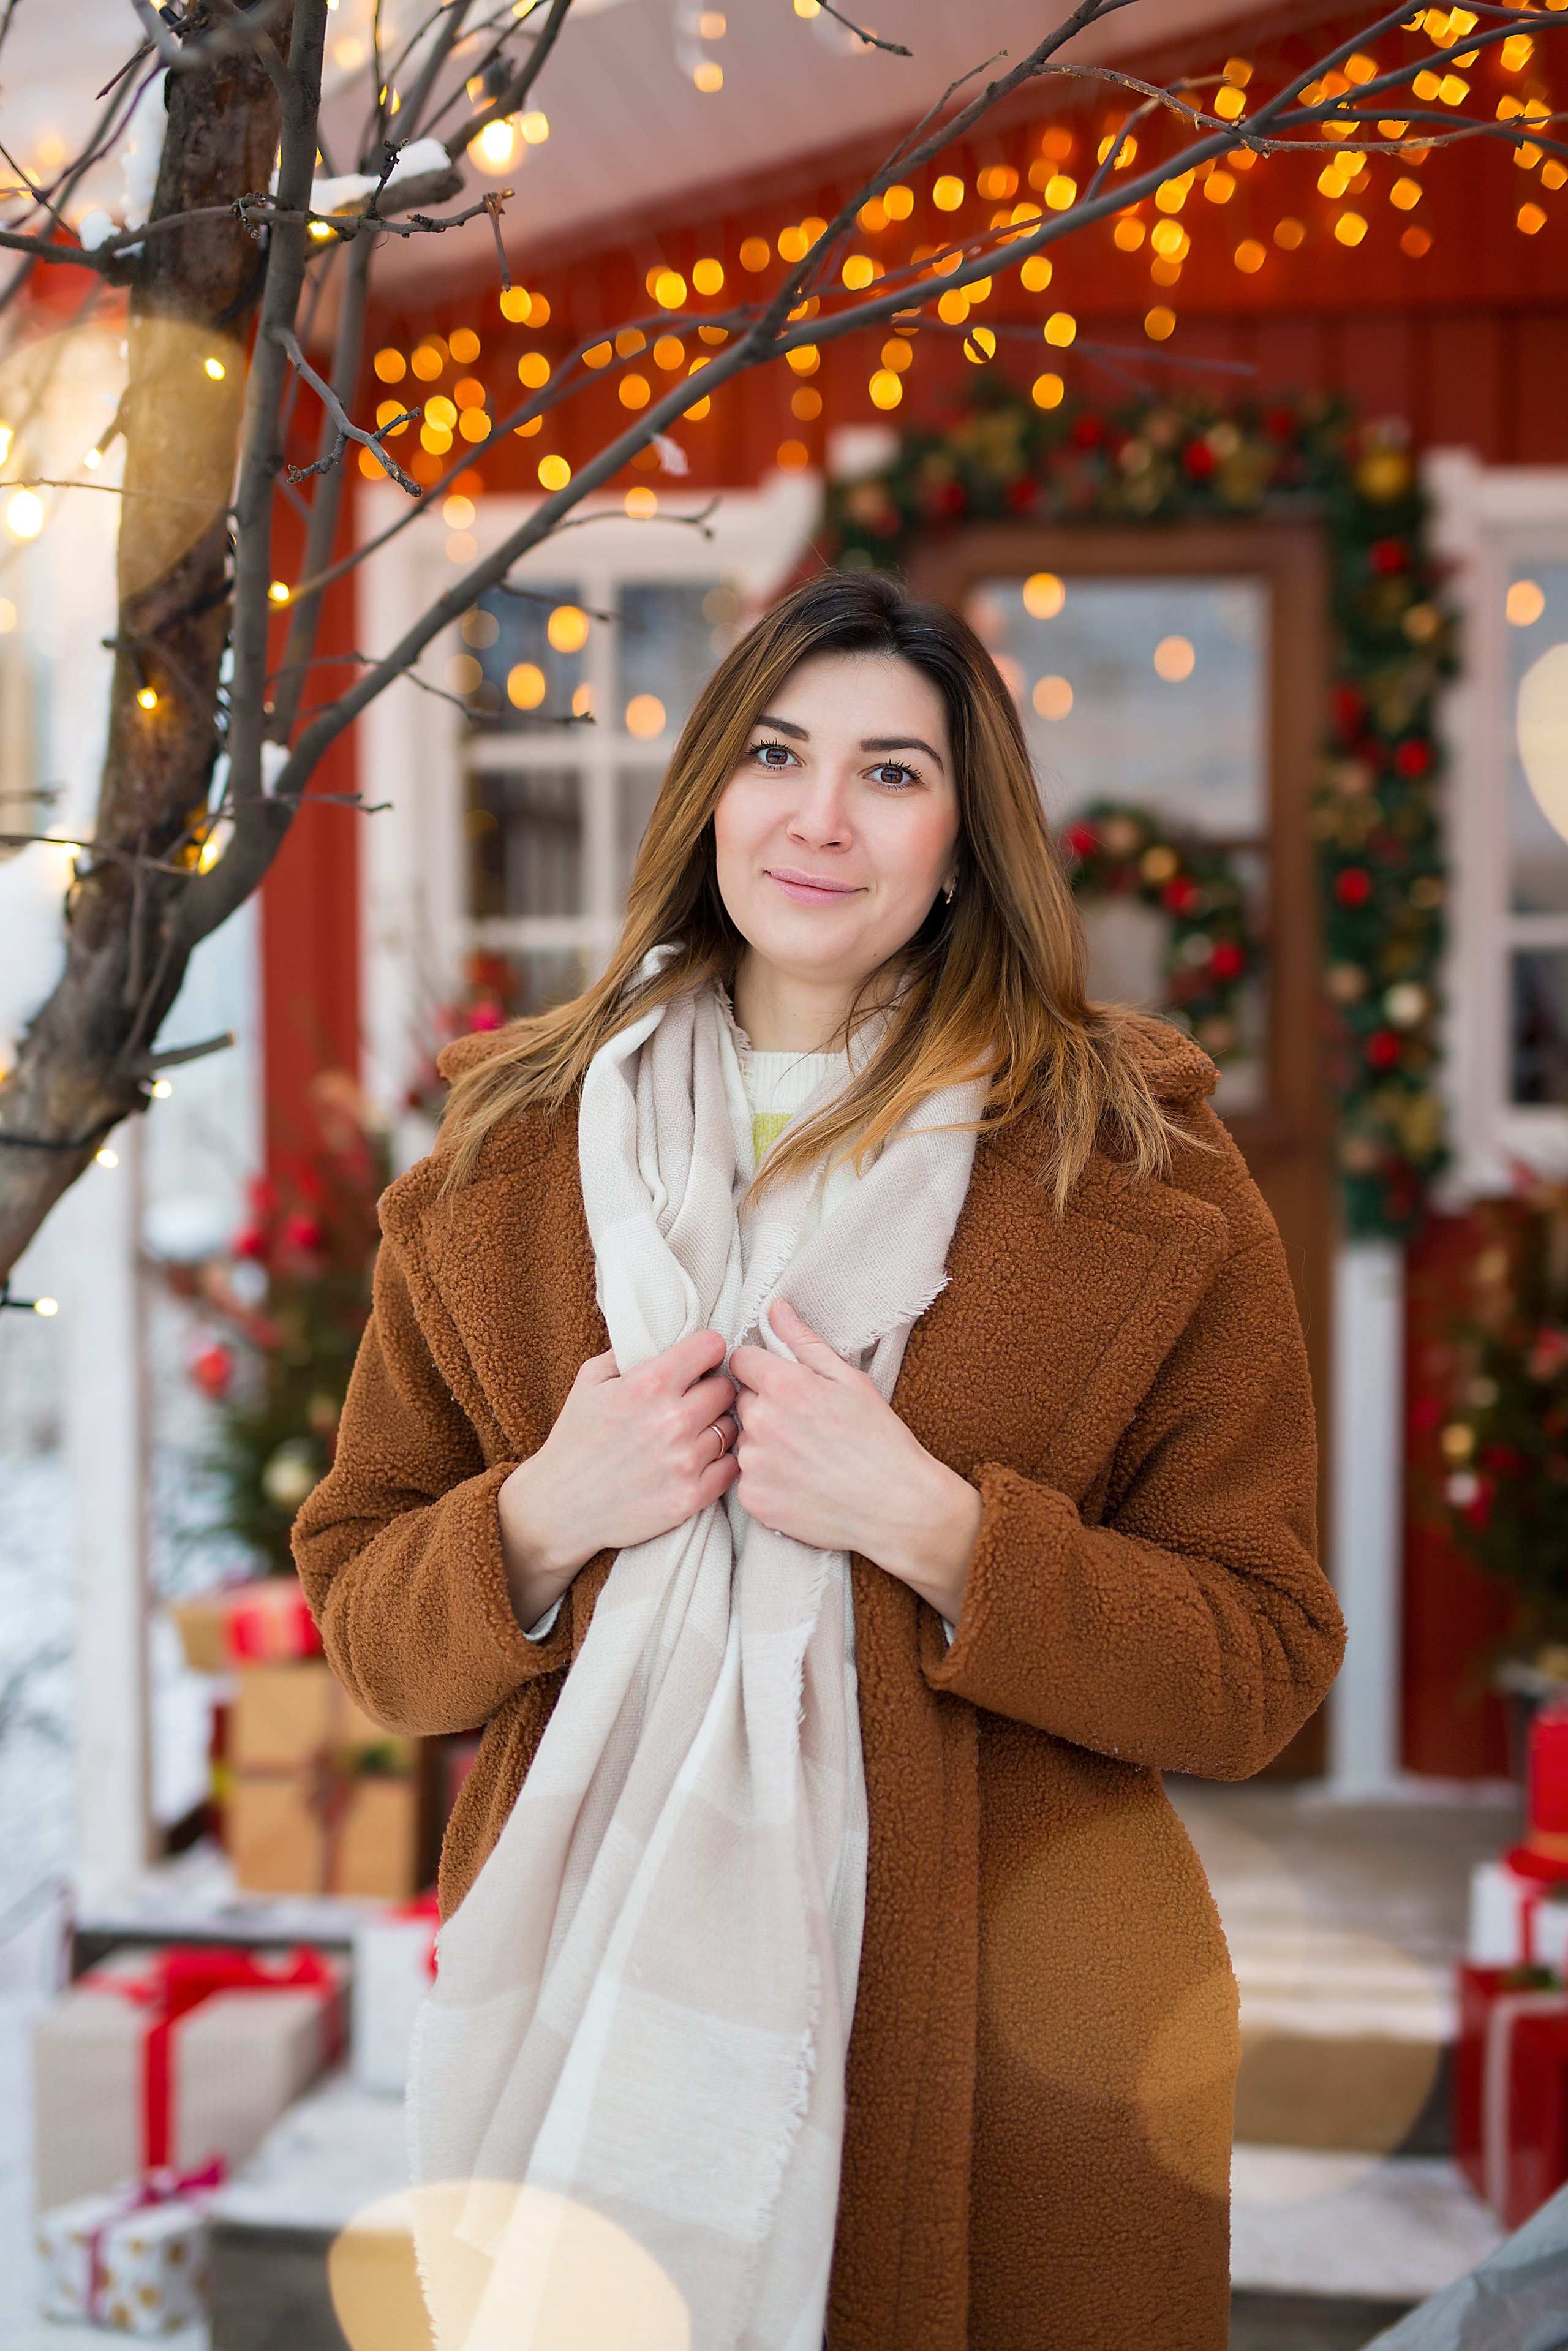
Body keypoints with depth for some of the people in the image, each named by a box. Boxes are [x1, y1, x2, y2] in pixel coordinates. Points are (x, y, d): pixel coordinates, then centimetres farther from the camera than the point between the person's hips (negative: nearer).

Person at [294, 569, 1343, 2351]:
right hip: (585, 1997, 2)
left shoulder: (1144, 1180, -4)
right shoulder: (506, 1158, 5)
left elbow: (1261, 1671, -5)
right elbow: (360, 1617, 8)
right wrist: (537, 1520, -13)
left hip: (1014, 2057, -2)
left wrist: (931, 1528, -18)